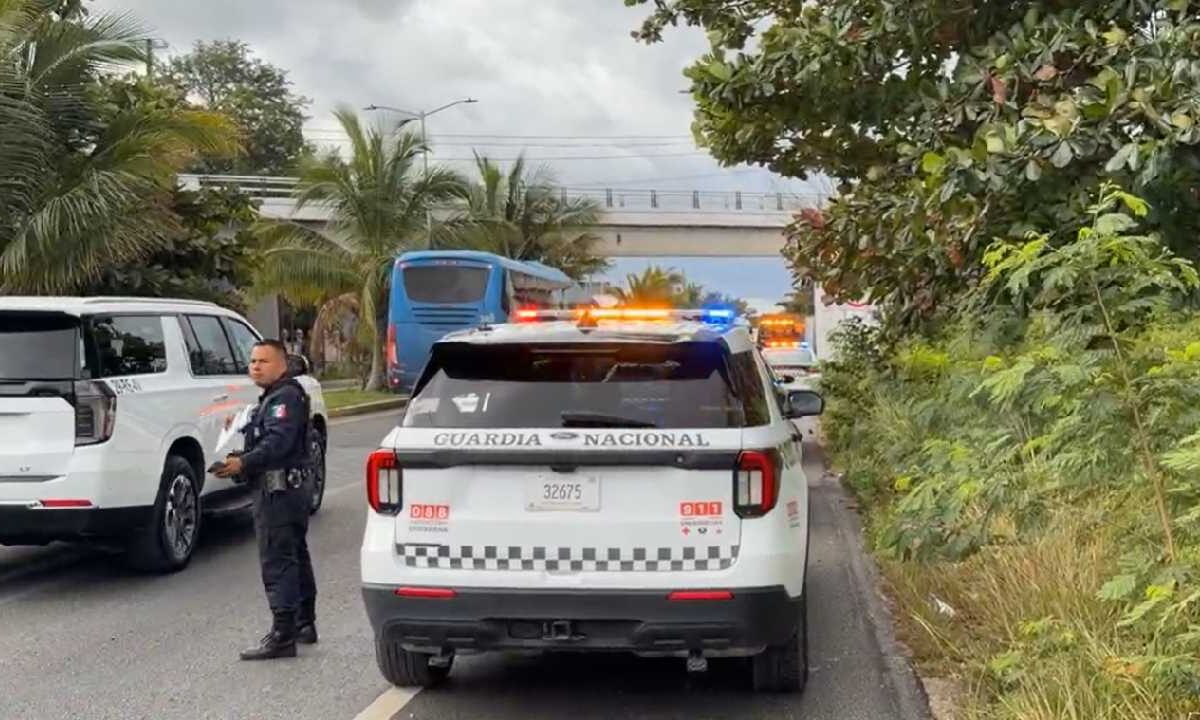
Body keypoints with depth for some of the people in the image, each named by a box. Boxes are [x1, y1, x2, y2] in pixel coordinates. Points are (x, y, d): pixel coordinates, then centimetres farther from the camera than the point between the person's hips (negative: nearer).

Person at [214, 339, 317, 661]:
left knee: (277, 562, -12)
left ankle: (282, 636, -13)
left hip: (277, 490, -12)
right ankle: (304, 624, 28)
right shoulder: (275, 397, 20)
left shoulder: (285, 397, -14)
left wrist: (243, 463, -35)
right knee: (296, 557, 17)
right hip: (292, 487, 12)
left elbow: (278, 442, -28)